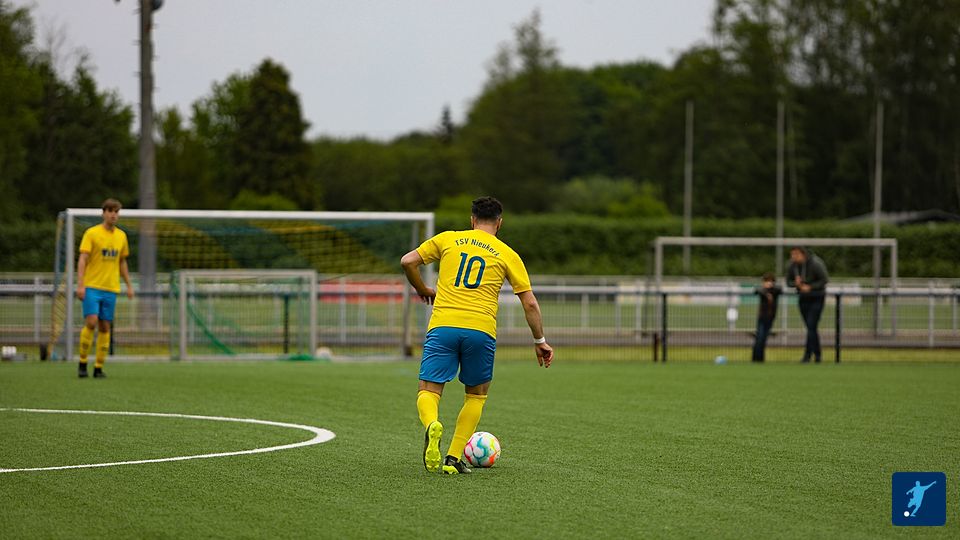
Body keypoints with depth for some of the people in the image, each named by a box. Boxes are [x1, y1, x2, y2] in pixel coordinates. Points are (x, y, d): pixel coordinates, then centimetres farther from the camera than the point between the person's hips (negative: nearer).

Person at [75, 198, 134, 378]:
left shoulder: (121, 236, 11)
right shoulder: (91, 233, -4)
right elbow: (82, 260, -8)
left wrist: (129, 285, 16)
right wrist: (80, 285, -17)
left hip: (111, 289, 4)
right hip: (92, 287, -4)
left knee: (105, 327, 2)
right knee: (91, 322, -16)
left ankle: (99, 367, 7)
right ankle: (82, 362, -3)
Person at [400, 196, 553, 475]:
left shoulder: (447, 239, 15)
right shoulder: (507, 254, 13)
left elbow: (408, 261, 10)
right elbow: (530, 303, 10)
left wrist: (423, 290, 26)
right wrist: (540, 341, 19)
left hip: (442, 325, 0)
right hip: (481, 330, 0)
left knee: (428, 391, 3)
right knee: (476, 395, 19)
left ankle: (432, 424, -32)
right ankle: (453, 459, 7)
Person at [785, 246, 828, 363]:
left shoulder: (815, 264, -19)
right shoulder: (792, 265, -4)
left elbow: (824, 280, -13)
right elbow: (789, 280, 6)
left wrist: (810, 287, -22)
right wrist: (796, 283, -17)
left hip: (817, 298, -5)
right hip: (803, 299, 5)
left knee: (811, 326, -14)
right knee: (810, 327, 9)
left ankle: (807, 355, -15)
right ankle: (817, 354, 20)